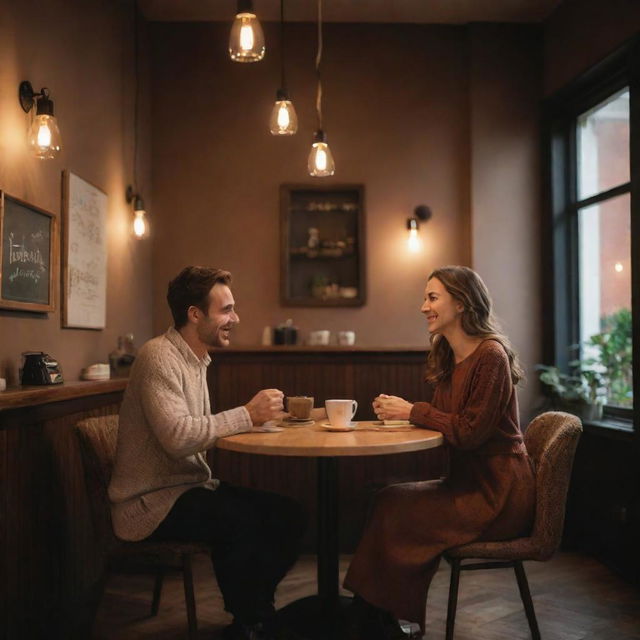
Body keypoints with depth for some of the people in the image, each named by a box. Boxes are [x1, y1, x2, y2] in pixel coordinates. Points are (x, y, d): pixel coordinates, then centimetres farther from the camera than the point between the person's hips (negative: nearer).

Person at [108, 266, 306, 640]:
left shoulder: (196, 360, 13)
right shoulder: (160, 356, -17)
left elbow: (199, 430, 7)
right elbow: (178, 436, -30)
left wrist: (255, 417, -6)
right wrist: (247, 415, -22)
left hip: (190, 488, 9)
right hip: (152, 501, -9)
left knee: (289, 515, -5)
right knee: (242, 521, -30)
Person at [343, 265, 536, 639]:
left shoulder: (490, 355, -17)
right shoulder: (448, 356, 11)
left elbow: (469, 431, -19)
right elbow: (449, 421, 10)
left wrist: (413, 411, -12)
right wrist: (399, 410, -6)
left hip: (498, 495, -8)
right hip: (469, 481, 8)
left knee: (394, 509, -16)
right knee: (388, 500, -7)